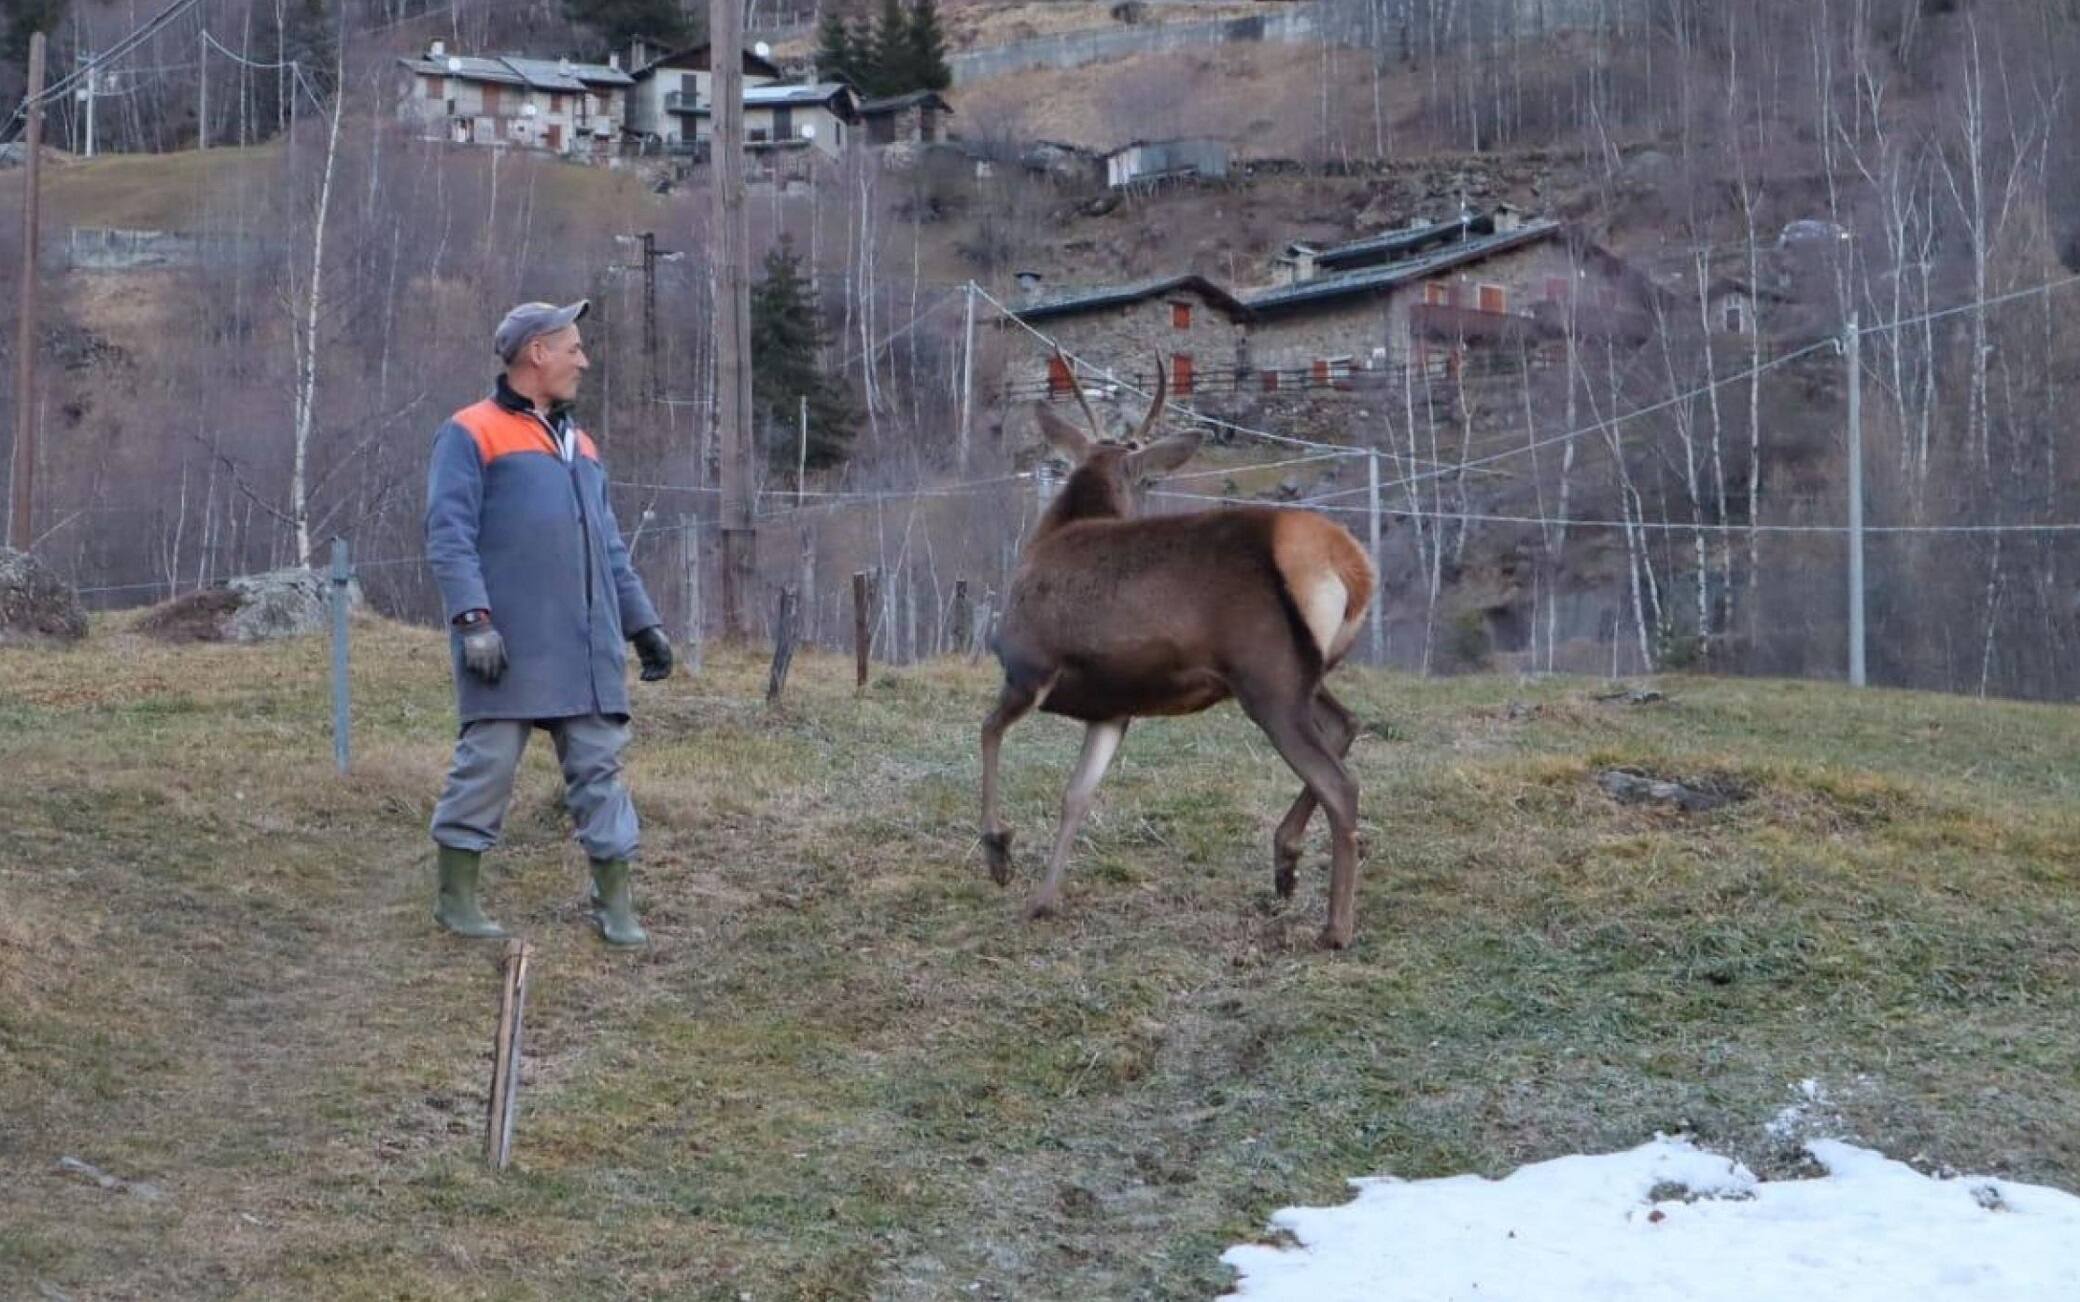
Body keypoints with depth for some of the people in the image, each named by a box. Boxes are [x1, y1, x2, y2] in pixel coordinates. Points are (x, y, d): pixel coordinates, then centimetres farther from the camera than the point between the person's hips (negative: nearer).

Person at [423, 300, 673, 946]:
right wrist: (473, 620, -19)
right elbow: (449, 536, -10)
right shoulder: (472, 434, -2)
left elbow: (609, 548, 25)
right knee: (487, 762, -2)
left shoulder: (579, 445, 22)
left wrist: (643, 623, 19)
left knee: (600, 767, 4)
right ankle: (456, 895, 10)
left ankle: (615, 901, 8)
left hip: (587, 649, 7)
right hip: (510, 648, -7)